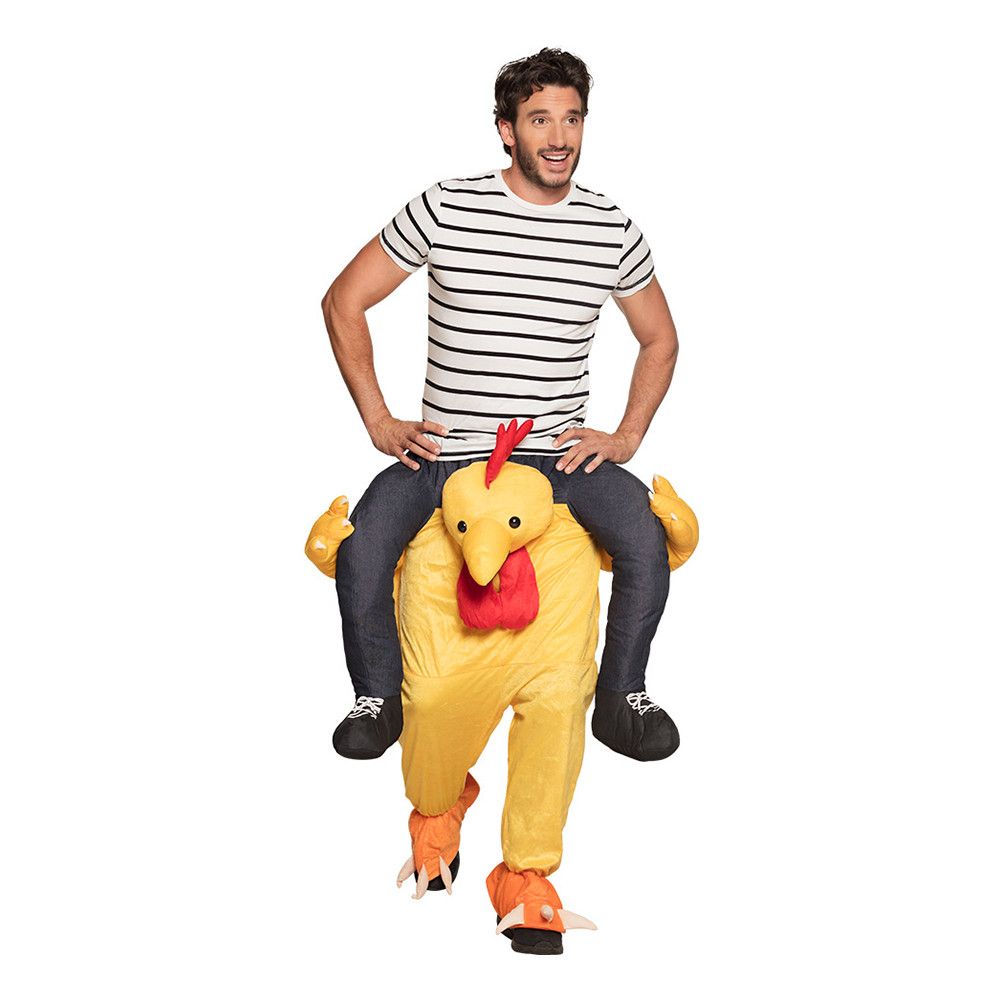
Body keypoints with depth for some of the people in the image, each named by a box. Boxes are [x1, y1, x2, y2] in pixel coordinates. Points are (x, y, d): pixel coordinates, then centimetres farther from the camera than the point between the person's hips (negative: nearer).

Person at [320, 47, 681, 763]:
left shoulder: (613, 230, 4)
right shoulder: (444, 209, -3)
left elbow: (660, 340, 19)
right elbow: (344, 303, 4)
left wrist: (627, 436, 5)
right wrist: (380, 423, -2)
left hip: (560, 455, 1)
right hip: (444, 454, -1)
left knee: (647, 542, -25)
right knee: (359, 556, -25)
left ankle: (621, 700, 0)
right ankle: (380, 700, 3)